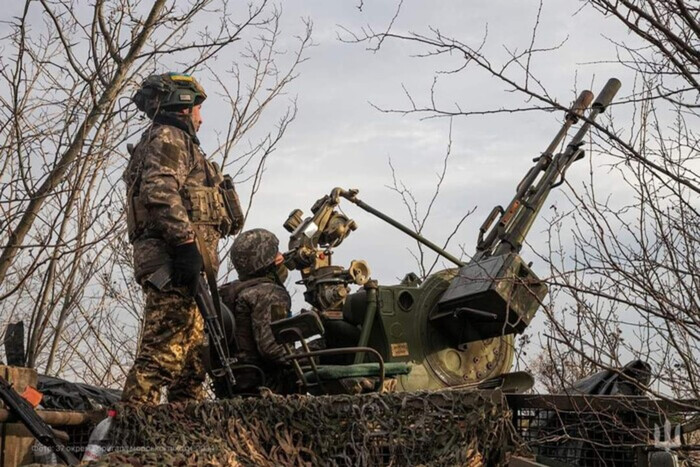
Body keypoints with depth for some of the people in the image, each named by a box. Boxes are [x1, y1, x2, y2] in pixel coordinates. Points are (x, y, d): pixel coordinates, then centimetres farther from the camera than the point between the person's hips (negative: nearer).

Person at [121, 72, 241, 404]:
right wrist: (186, 244, -24)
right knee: (164, 352, -19)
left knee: (193, 354, 11)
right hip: (175, 262, -11)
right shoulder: (168, 137, 0)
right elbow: (161, 193, -17)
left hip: (181, 265, 11)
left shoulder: (176, 141, 31)